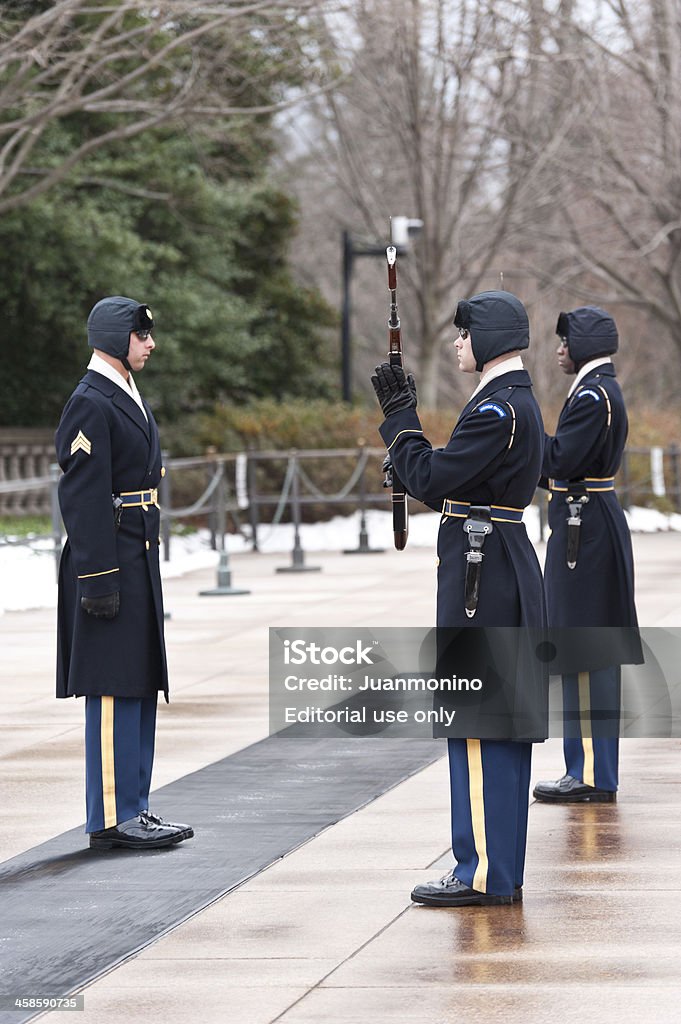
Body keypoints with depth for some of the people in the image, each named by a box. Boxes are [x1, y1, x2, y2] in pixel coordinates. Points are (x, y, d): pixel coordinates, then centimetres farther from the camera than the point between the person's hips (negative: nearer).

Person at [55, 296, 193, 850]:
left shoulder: (129, 397, 17)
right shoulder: (90, 403, -14)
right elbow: (82, 497, -19)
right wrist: (100, 579, -22)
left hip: (140, 560, 10)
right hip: (109, 561, -10)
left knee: (141, 686, 12)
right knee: (115, 689, -7)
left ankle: (134, 809, 18)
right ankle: (111, 818, -4)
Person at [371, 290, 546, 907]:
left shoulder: (498, 410, -17)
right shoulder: (518, 401, 15)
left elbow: (431, 480, -17)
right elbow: (452, 482, 17)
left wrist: (400, 417, -7)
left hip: (481, 580, -10)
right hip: (506, 576, 10)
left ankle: (484, 874, -5)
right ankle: (502, 871, 17)